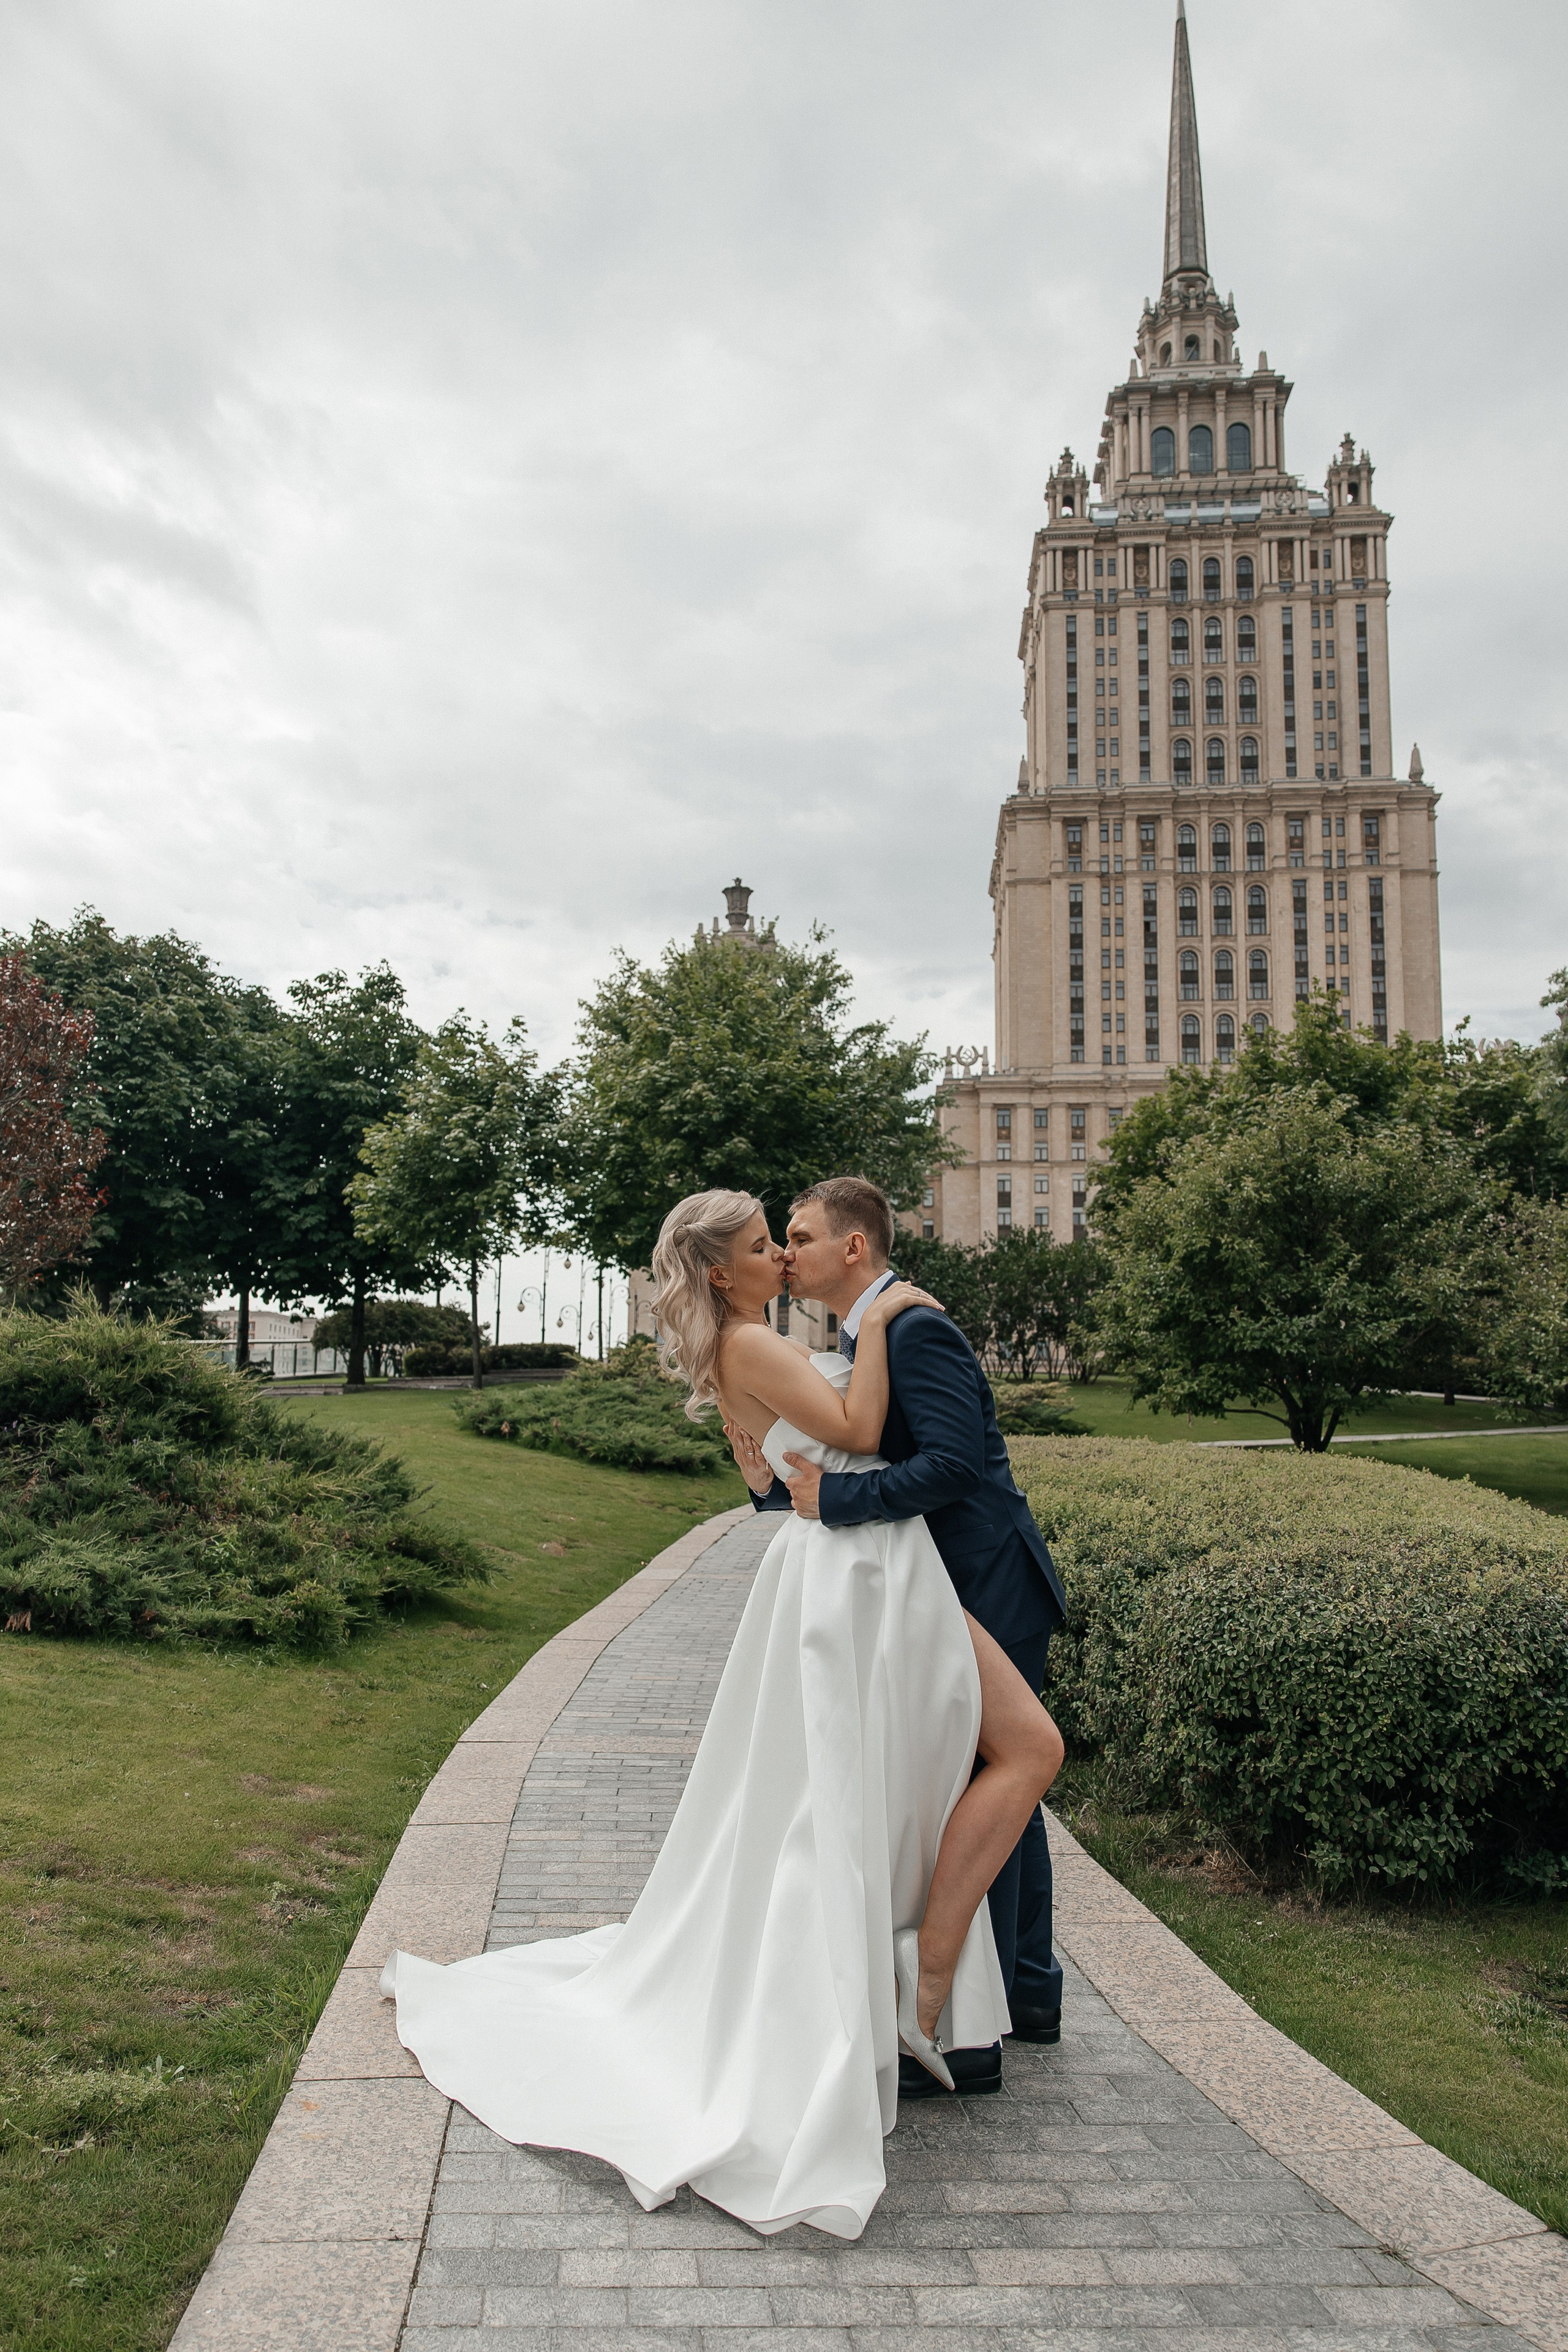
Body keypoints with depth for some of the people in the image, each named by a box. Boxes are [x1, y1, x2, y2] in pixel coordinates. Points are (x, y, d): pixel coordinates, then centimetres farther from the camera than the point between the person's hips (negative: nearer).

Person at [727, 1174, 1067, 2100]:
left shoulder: (917, 1331, -19)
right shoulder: (862, 1340, 12)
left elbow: (952, 1464, -29)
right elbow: (863, 1475, 13)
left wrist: (831, 1498, -26)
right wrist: (776, 1485, -3)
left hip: (991, 1596, -10)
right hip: (976, 1596, 10)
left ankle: (968, 2038, 9)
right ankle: (1030, 1993, 34)